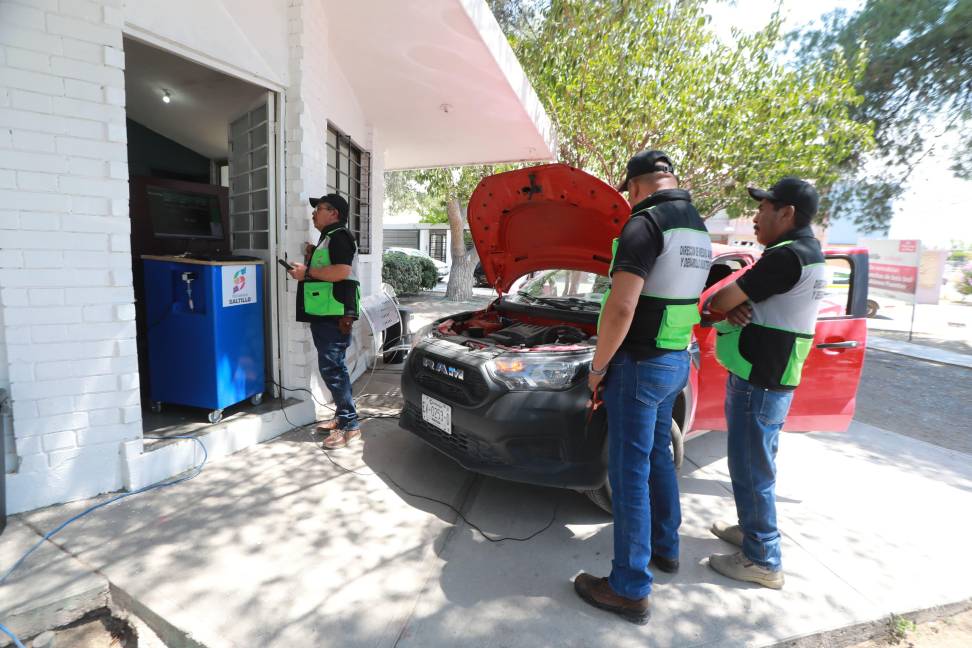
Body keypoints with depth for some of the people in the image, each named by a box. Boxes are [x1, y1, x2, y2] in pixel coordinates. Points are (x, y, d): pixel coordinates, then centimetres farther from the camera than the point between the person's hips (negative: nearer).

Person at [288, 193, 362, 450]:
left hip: (335, 314, -11)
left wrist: (308, 271, -15)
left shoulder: (339, 236, -10)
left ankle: (350, 425, -2)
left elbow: (342, 271, -24)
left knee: (332, 368, -9)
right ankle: (342, 416, 25)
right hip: (323, 313, 11)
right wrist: (312, 258, 14)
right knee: (332, 366, 14)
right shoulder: (327, 238, 22)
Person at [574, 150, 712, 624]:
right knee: (658, 457, 23)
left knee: (630, 472, 0)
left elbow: (621, 308, -25)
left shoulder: (645, 223, -18)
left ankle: (630, 589, 13)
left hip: (640, 364, -9)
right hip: (676, 362, 9)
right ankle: (665, 548, 41)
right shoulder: (698, 229, 12)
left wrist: (598, 365, -13)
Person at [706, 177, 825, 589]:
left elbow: (720, 301, -19)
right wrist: (734, 306, -9)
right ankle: (750, 529, 40)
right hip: (773, 380, 10)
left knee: (752, 471, 2)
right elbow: (741, 297, 12)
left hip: (757, 384, -10)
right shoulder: (810, 254, 13)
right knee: (755, 465, 23)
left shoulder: (786, 257, -21)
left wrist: (720, 303, 3)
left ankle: (763, 561, 16)